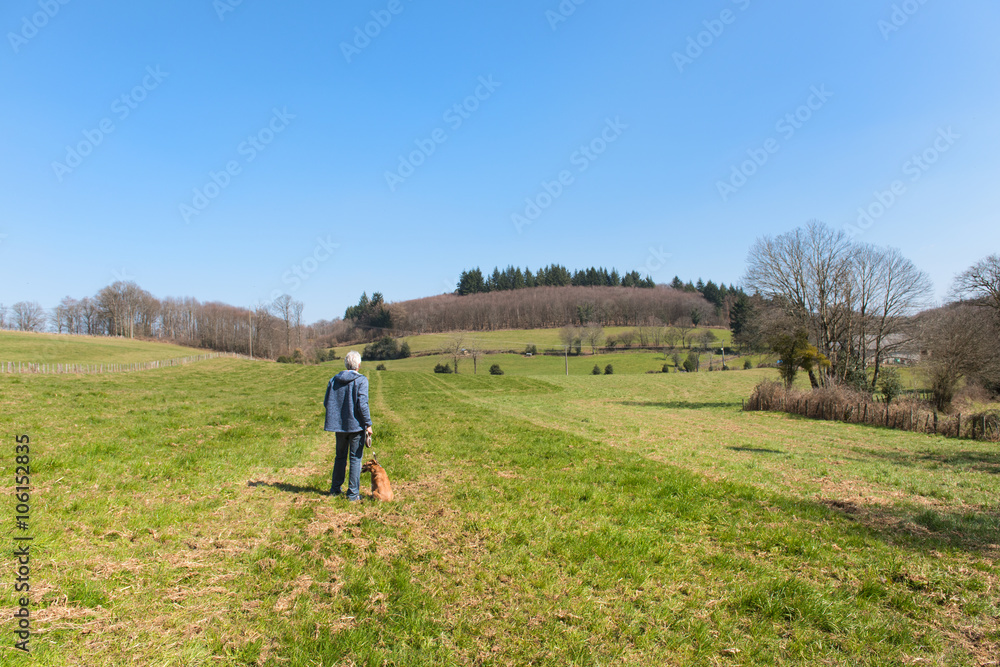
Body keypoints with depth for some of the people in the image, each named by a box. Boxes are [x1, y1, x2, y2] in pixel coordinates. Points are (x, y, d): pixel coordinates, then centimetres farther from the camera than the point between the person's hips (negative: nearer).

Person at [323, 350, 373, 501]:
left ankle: (335, 489, 28)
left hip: (339, 425, 5)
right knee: (355, 459, 4)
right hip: (356, 425, -5)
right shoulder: (361, 380, -12)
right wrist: (368, 424, -10)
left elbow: (326, 402, 7)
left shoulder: (334, 379, 4)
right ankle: (353, 493, 6)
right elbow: (362, 404, -17)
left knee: (340, 457, 19)